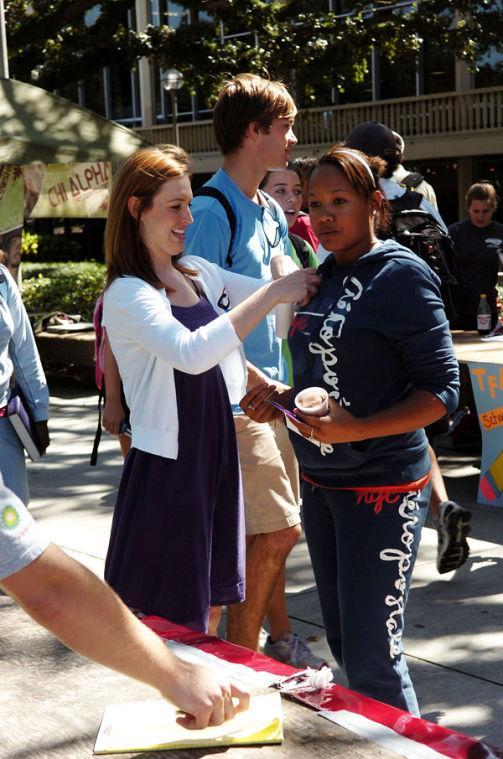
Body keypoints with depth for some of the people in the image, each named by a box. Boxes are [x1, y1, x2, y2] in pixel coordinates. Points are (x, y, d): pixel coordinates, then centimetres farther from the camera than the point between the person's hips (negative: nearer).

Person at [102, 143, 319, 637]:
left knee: (207, 602, 17)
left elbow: (286, 293, 12)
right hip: (168, 464, -7)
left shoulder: (198, 273, 7)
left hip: (217, 454, 7)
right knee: (170, 618, 3)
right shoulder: (126, 294, -16)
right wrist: (272, 294, -29)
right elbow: (191, 353, -33)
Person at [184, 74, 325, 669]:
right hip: (235, 398, -8)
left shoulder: (270, 211, 13)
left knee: (272, 530, 14)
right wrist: (256, 381, -20)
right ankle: (239, 659, 7)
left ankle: (277, 639, 28)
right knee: (277, 529, -7)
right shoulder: (213, 211, -15)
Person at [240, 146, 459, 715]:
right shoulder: (324, 278, 10)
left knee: (372, 656, -5)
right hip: (319, 482, 8)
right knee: (342, 641, 16)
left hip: (380, 486, -8)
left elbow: (441, 390, -16)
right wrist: (280, 399, 1)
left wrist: (357, 429, -27)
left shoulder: (401, 275, -12)